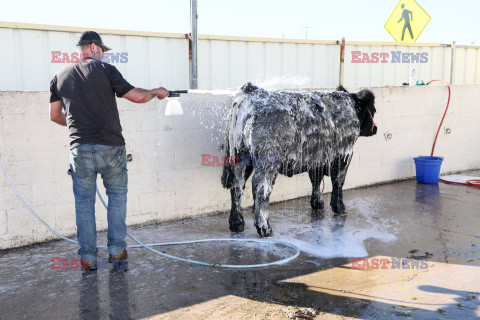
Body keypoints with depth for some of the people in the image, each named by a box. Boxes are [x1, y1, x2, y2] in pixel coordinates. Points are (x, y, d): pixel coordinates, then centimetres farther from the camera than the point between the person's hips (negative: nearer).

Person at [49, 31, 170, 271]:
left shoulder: (60, 76, 11)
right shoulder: (105, 70, -1)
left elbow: (55, 115, 14)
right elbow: (136, 96, -3)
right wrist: (156, 92, 16)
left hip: (80, 149, 3)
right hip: (110, 147, -2)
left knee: (84, 202, 11)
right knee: (117, 197, 13)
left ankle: (88, 257, 15)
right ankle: (117, 252, 13)